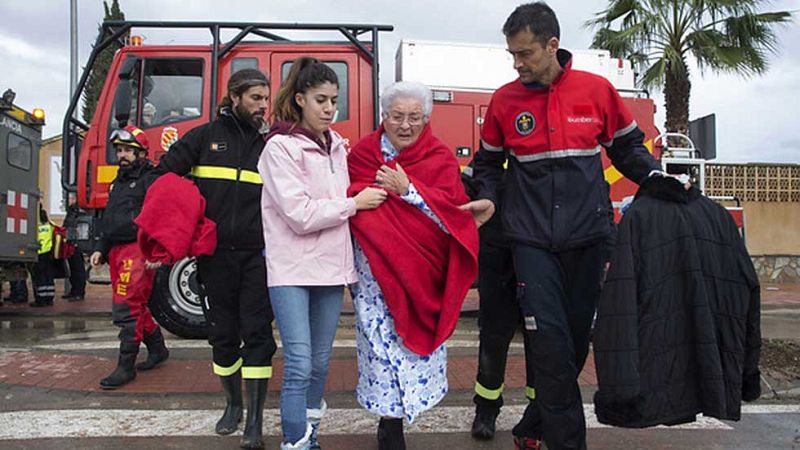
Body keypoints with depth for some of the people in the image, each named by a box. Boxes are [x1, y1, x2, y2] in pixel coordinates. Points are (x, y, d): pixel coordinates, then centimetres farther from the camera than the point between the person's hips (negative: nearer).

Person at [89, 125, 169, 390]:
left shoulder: (150, 179, -7)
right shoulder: (118, 183, 22)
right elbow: (109, 220, 28)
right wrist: (100, 249, 20)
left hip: (138, 251, -9)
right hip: (117, 250, 9)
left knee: (127, 307, -11)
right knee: (136, 306, 14)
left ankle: (126, 366, -5)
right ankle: (158, 349, 29)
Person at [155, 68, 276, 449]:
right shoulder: (204, 137, 6)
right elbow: (164, 175, 5)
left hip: (257, 254, 0)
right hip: (215, 253, 1)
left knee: (257, 334, -4)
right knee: (223, 333, 10)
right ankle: (233, 404, 30)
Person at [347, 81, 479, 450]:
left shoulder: (441, 157, 5)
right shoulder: (362, 153, 7)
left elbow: (453, 207, -8)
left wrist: (407, 189, -15)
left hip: (423, 270, 1)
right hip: (376, 267, 0)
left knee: (416, 340, 1)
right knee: (383, 342, -4)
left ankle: (395, 414, 24)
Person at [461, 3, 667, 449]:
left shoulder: (597, 90, 0)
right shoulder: (504, 100, 1)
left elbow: (628, 147, 12)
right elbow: (489, 161, 14)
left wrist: (657, 177, -5)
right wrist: (488, 197, -3)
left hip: (587, 236, 1)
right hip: (532, 240, -1)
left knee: (577, 335, 10)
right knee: (550, 339, -8)